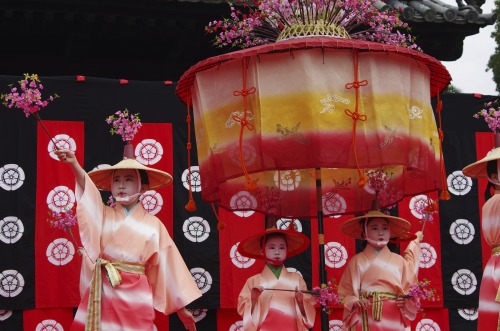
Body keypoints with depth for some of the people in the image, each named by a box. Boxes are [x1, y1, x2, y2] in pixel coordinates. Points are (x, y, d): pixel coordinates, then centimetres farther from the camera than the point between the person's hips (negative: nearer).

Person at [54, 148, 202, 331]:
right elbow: (88, 189, -14)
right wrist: (73, 164, -34)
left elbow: (169, 265, 4)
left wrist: (181, 307, 5)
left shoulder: (153, 225, 3)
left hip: (135, 295, -1)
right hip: (103, 292, 1)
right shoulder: (104, 215, 5)